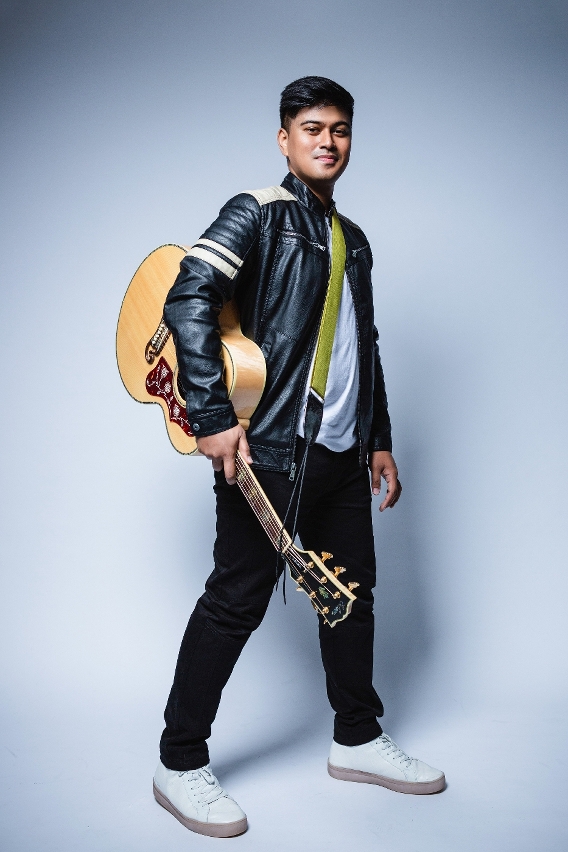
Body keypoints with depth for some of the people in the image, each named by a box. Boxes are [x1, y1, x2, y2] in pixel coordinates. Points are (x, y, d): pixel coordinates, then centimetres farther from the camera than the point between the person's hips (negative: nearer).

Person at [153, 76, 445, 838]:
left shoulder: (352, 239, 20)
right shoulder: (256, 213, -4)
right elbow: (187, 301, -17)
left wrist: (380, 438, 19)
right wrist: (213, 419, -24)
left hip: (342, 453, 8)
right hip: (268, 450, -8)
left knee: (353, 592, 14)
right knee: (236, 600, -2)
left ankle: (358, 739, 32)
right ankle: (181, 763, 14)